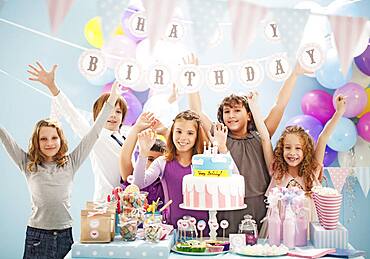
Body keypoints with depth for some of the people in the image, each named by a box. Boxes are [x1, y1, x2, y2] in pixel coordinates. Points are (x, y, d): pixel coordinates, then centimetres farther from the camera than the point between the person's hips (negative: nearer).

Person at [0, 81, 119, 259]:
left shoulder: (70, 163, 5)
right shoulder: (28, 164, 4)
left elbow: (92, 135, 4)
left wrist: (111, 101, 3)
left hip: (65, 235, 1)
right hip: (37, 235, -1)